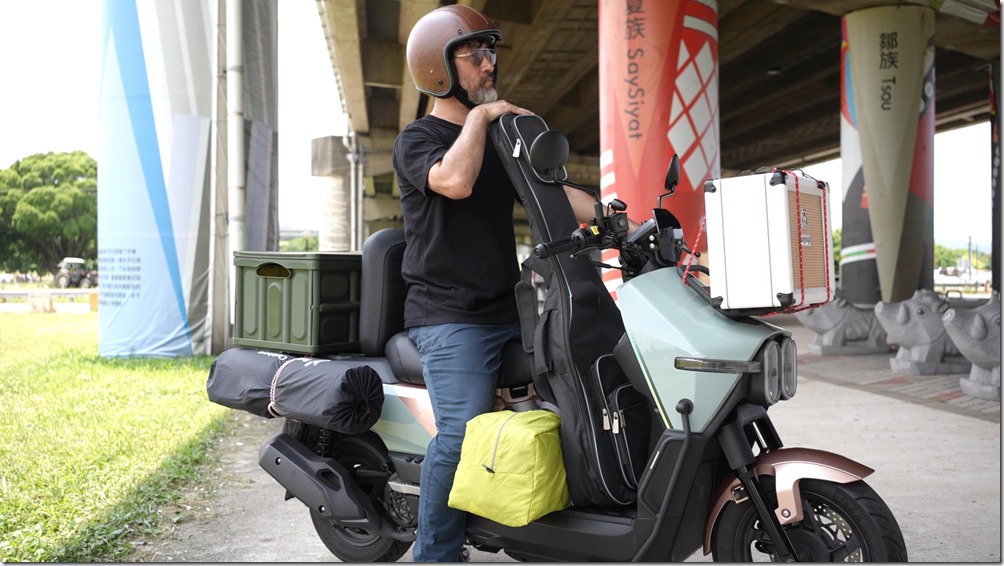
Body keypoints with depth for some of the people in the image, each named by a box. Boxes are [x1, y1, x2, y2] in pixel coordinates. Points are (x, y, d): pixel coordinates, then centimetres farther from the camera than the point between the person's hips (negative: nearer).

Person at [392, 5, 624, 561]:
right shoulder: (417, 139, -2)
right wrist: (479, 116, -10)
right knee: (464, 432, -21)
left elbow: (556, 194, 13)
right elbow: (456, 181, -25)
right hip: (448, 316, -7)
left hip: (508, 308, 7)